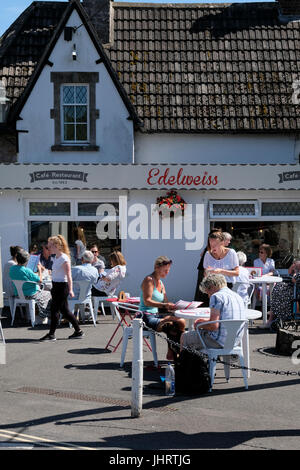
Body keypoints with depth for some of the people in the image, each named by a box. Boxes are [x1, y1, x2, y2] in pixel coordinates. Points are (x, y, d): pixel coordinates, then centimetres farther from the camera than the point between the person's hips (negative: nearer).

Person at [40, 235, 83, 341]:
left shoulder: (64, 258, -15)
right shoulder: (56, 257, 11)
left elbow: (68, 276, -18)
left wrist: (70, 290, -23)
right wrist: (53, 288, 20)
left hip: (62, 286, -9)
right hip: (56, 286, 9)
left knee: (54, 309, -4)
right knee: (64, 311, 12)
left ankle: (51, 334, 5)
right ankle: (78, 331, 20)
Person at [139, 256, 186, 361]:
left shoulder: (161, 283, 19)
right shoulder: (149, 280, -7)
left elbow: (166, 303, 15)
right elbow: (147, 301, -18)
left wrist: (174, 306, -7)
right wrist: (164, 305, -30)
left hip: (155, 316, 8)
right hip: (147, 317, -8)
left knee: (181, 322, -10)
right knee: (172, 326, -27)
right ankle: (171, 354, -13)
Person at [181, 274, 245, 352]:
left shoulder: (217, 296, -14)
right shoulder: (238, 296, 13)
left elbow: (214, 326, -21)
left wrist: (199, 325, -2)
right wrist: (205, 321, 21)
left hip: (219, 341, -9)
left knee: (185, 337, 12)